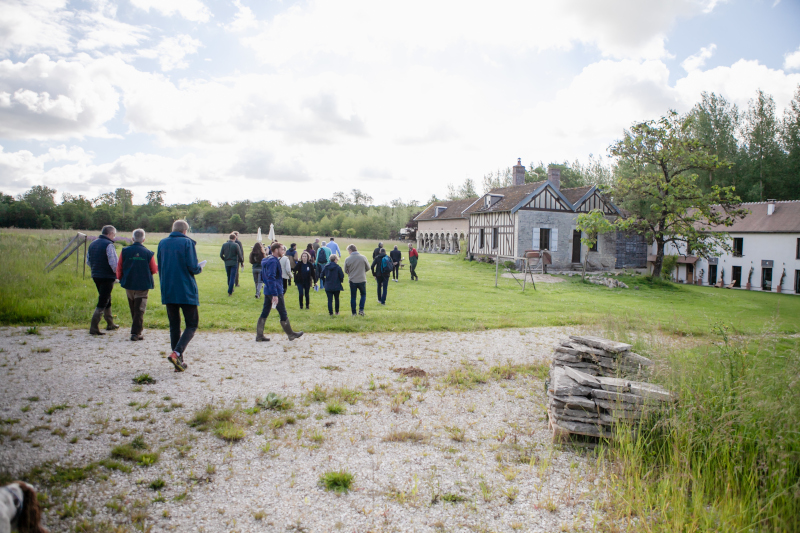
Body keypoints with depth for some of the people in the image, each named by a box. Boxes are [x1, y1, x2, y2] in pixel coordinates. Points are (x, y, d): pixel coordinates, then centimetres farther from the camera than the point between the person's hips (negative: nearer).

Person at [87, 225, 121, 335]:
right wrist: (117, 273, -6)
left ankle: (110, 324, 31)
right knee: (102, 302, -4)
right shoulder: (109, 245, -14)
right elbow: (113, 263, -20)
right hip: (107, 277, -9)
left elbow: (88, 261, 17)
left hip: (95, 276, 9)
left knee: (106, 299, 21)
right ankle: (94, 327, -8)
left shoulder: (92, 244, 12)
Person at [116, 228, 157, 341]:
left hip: (128, 284, 3)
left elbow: (119, 268, 3)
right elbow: (154, 270, 0)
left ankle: (136, 330, 29)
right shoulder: (148, 253, -9)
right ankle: (136, 333, -8)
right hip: (143, 285, -3)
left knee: (133, 309, 18)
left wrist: (120, 279, 19)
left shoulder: (125, 251, -2)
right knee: (139, 310, 0)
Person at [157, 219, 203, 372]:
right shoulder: (187, 242, -7)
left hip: (167, 292, 5)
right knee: (192, 324, 4)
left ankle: (178, 362, 12)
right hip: (186, 292, -5)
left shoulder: (162, 243, 10)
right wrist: (199, 268, 8)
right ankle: (176, 353, -17)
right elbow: (193, 267, -13)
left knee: (174, 326, 12)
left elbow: (159, 268, 15)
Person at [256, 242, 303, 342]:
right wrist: (275, 295, -26)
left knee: (264, 314, 10)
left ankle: (259, 336, 12)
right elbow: (271, 278, -24)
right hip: (275, 292, -10)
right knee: (283, 314, 2)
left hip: (267, 291, 10)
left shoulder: (268, 260, 14)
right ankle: (291, 334, 14)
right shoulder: (273, 261, -17)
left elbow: (263, 276, 22)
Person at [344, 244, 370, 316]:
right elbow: (368, 268, 3)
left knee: (353, 297, 11)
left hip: (352, 280, 0)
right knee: (363, 294, 17)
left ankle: (354, 312, 15)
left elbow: (346, 270, 3)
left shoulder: (347, 259, -9)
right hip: (362, 280, 0)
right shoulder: (363, 258, -8)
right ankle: (361, 309, 3)